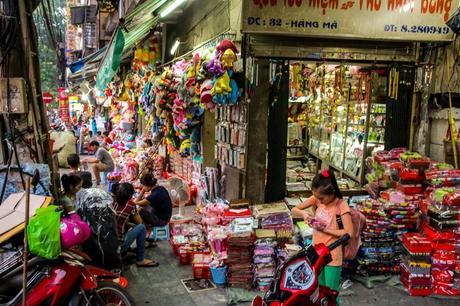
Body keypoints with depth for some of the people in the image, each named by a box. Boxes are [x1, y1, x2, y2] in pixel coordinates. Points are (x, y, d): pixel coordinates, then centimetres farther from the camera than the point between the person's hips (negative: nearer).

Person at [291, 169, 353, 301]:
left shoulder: (341, 206, -19)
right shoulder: (317, 198, -4)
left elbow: (349, 233, -22)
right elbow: (294, 210, 1)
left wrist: (326, 229, -22)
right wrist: (303, 213, -20)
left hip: (332, 256, -5)